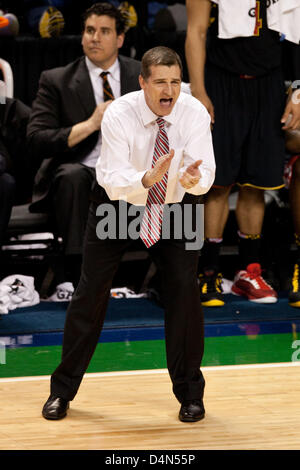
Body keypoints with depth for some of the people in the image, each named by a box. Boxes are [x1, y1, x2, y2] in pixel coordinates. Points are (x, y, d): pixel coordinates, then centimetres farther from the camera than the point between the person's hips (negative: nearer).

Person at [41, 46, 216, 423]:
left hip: (175, 207, 1)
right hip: (118, 203, -1)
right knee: (91, 290, -2)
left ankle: (189, 392, 7)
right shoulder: (118, 115, -26)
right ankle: (63, 390, 13)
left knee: (183, 289, -11)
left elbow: (205, 172, -24)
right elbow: (113, 179, -31)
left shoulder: (194, 113, -21)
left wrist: (194, 178, -48)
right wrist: (147, 179, -51)